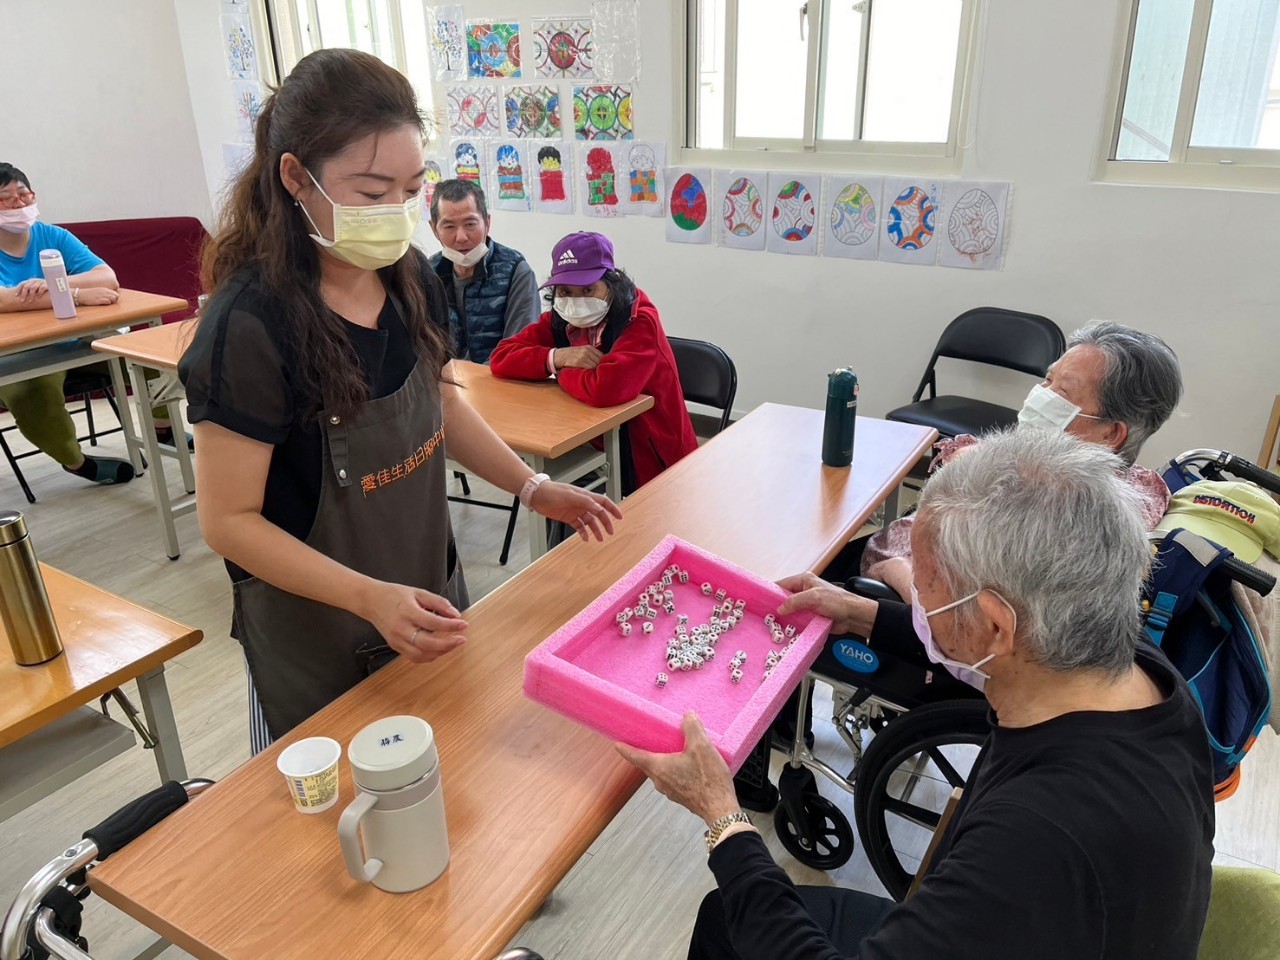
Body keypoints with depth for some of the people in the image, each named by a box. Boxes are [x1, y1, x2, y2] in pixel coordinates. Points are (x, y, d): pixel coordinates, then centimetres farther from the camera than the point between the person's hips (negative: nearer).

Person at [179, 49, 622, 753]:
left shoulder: (409, 279, -8)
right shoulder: (250, 324, -27)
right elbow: (229, 520, -21)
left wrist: (531, 487, -1)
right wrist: (371, 598, -31)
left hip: (428, 597, 6)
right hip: (316, 634, -5)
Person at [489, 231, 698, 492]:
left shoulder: (640, 323, -20)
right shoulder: (560, 320, -1)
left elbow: (605, 389, -34)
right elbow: (501, 357, -5)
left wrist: (561, 371, -15)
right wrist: (556, 357, -21)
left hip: (650, 462, -6)